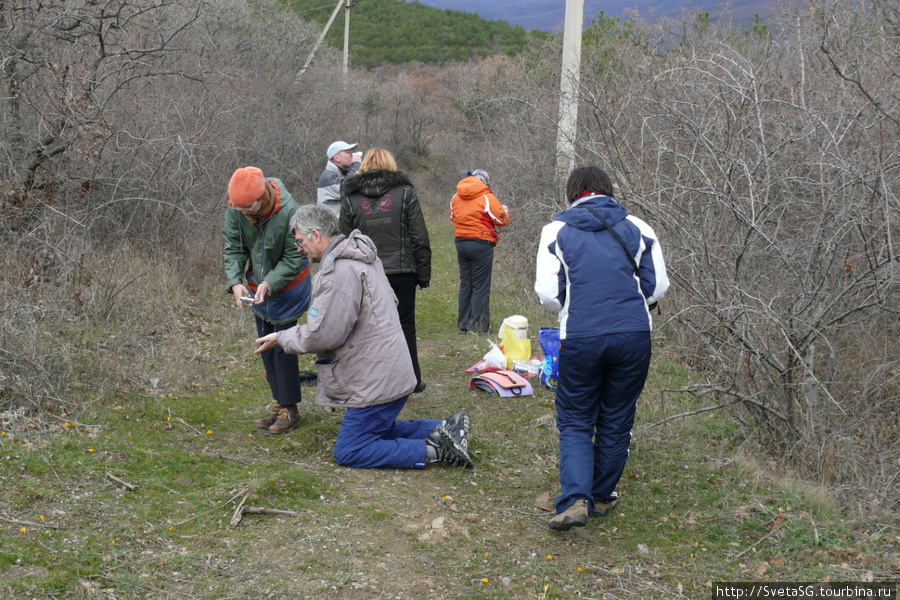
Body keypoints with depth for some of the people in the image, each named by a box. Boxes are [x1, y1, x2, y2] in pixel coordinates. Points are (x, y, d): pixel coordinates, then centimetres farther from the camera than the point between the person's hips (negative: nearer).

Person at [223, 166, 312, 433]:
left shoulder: (289, 212, -29)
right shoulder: (235, 211, -15)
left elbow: (294, 258, -22)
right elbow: (233, 249, -7)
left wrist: (269, 284, -32)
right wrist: (235, 282, -23)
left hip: (287, 288, -6)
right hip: (258, 287, 6)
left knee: (283, 346, -4)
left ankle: (289, 408, 8)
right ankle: (279, 402, 25)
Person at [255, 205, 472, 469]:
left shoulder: (340, 271, -23)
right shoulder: (362, 257, 11)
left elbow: (321, 336, -22)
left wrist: (281, 338, -6)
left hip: (377, 383, -10)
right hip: (393, 372, 10)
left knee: (348, 453, -2)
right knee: (376, 431, 26)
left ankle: (434, 449, -8)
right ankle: (445, 429, 14)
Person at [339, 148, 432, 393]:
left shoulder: (350, 198, 2)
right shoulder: (405, 192, 0)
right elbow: (420, 239, -2)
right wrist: (423, 275, 4)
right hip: (401, 273, 0)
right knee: (405, 327, 11)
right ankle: (412, 381, 19)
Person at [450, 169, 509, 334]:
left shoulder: (456, 197, 8)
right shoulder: (486, 197, -10)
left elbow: (453, 217, 20)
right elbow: (502, 219, -8)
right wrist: (505, 210, 12)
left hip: (461, 242, 6)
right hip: (481, 244, -6)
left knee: (465, 284, 13)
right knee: (480, 287, -1)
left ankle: (463, 325, 16)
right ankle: (479, 326, 1)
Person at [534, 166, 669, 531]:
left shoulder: (556, 231, 4)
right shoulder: (637, 228, 9)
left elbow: (548, 294, -2)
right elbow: (658, 285, 8)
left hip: (580, 338, -2)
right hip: (634, 336, 2)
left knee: (575, 422, 10)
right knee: (617, 422, 15)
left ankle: (575, 499, -7)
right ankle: (603, 497, 27)